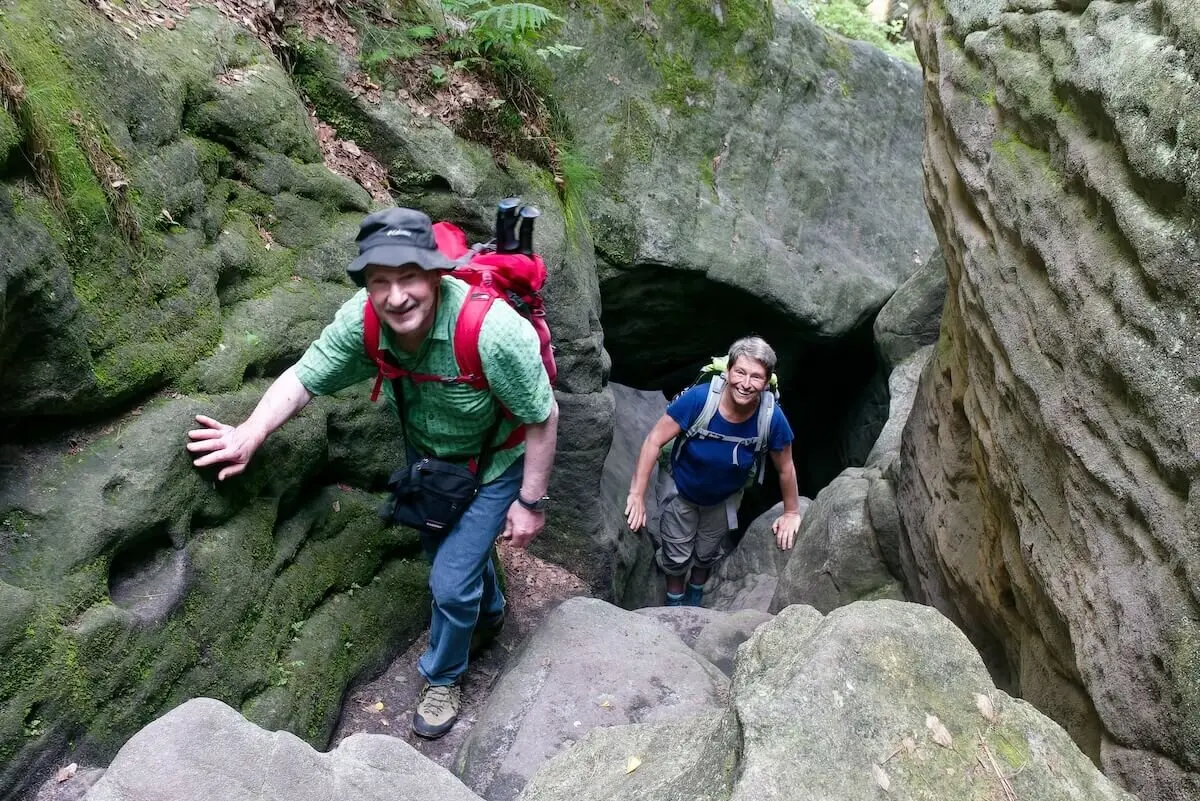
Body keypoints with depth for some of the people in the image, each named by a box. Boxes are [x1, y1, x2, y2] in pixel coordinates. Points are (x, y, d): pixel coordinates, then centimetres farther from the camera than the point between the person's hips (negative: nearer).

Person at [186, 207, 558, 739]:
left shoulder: (492, 331, -39)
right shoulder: (362, 322, -27)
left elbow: (544, 417, -27)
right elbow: (303, 378, -14)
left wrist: (530, 502, -20)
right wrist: (250, 434, -29)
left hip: (491, 465, -5)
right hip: (425, 454, 6)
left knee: (451, 580, -3)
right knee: (441, 545, 27)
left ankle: (444, 678, 30)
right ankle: (488, 612, 60)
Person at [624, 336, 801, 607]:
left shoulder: (773, 419, -31)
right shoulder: (698, 399, -37)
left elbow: (785, 468, -13)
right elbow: (654, 441, -28)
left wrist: (791, 513, -1)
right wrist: (637, 495, -25)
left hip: (723, 500, 2)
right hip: (682, 491, -2)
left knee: (706, 554, 25)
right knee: (677, 557, 15)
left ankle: (694, 598, 56)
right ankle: (674, 603, 46)